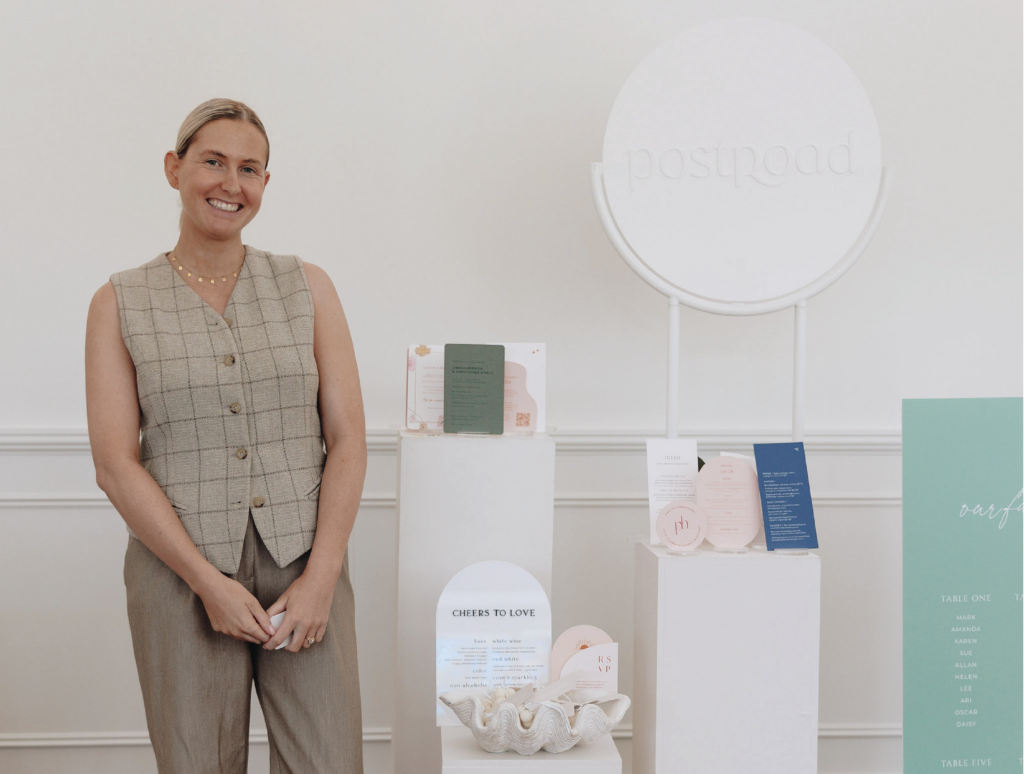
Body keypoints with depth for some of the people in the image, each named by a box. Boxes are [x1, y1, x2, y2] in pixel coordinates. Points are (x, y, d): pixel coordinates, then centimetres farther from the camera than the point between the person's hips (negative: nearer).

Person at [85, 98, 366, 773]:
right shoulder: (121, 304, 4)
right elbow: (116, 464, -3)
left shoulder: (308, 287, 7)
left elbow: (347, 439, 2)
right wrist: (207, 580, -11)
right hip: (181, 569, -1)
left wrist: (321, 575, -8)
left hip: (306, 568, 1)